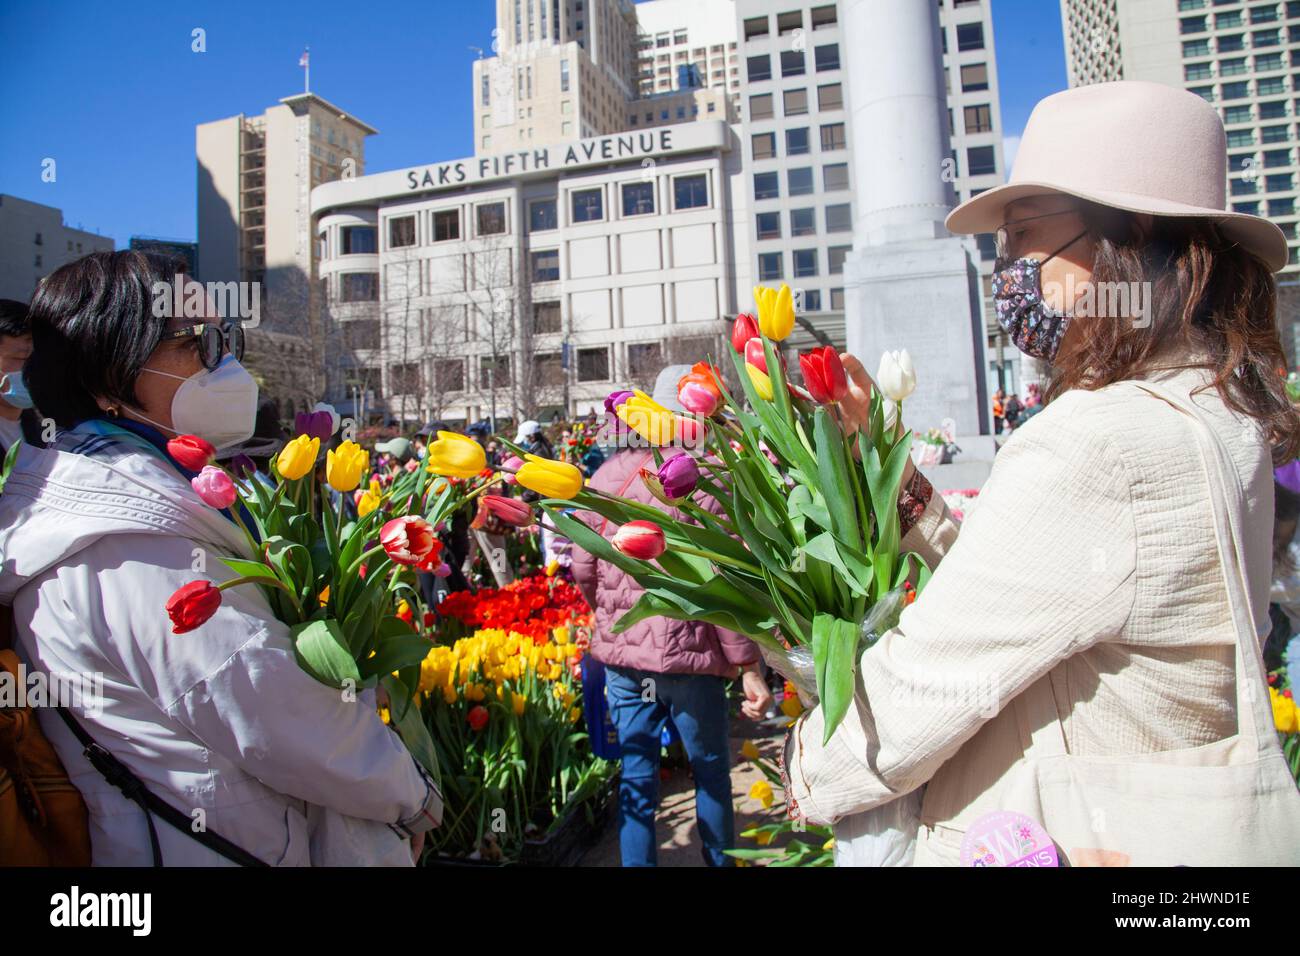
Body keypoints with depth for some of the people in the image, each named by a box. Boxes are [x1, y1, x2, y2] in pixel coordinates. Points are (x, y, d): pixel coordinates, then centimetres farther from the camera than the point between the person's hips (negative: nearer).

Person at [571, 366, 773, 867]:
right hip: (688, 657, -3)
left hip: (619, 654, 4)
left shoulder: (609, 473, 0)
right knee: (710, 769, 18)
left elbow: (583, 569, 3)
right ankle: (722, 859, 35)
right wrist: (749, 666, -9)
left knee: (635, 776, 15)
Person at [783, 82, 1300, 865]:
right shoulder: (1226, 418, 1)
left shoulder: (1091, 452, -29)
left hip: (1099, 839, -8)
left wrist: (809, 779, -6)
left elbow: (921, 688, -25)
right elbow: (1019, 598, 3)